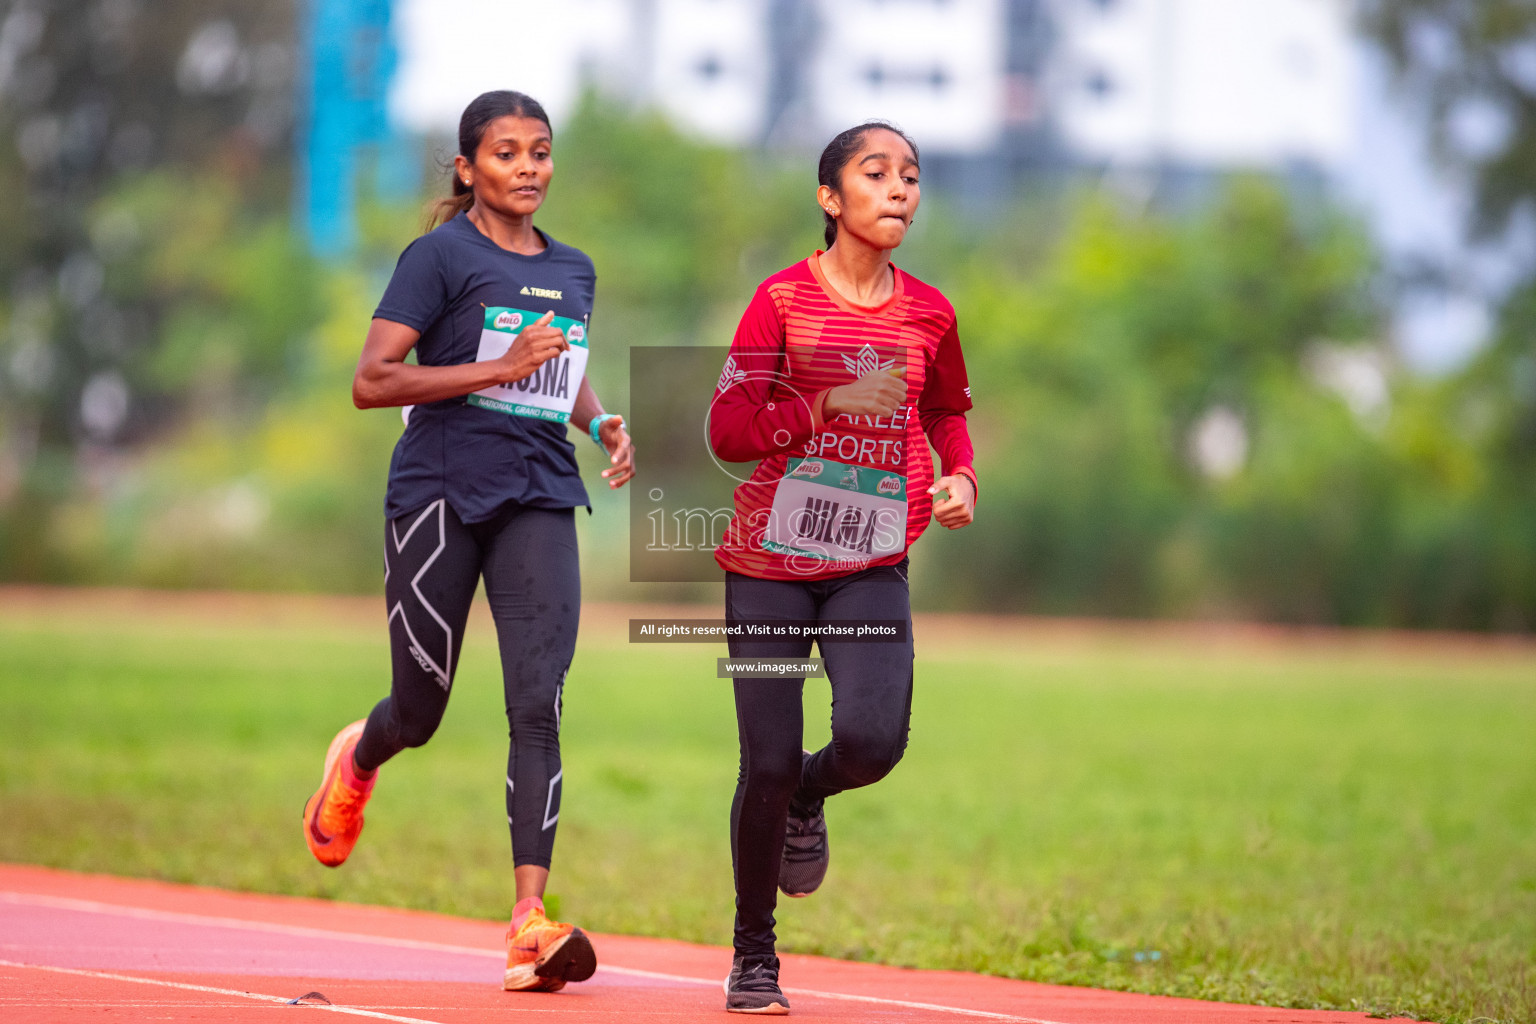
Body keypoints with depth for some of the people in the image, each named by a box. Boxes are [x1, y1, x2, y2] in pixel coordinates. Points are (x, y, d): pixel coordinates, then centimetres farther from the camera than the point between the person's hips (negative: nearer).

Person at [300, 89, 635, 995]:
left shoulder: (574, 270, 14)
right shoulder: (442, 256, -5)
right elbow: (372, 381, -12)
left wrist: (601, 422, 10)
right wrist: (500, 369, -20)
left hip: (538, 500, 4)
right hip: (439, 497, -3)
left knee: (538, 701, -13)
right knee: (419, 712, 6)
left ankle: (531, 923, -19)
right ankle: (357, 762, 45)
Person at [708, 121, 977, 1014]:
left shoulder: (929, 312, 5)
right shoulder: (784, 299, -5)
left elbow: (948, 411, 24)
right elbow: (728, 430, -9)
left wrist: (961, 478, 5)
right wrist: (829, 407, -19)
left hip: (871, 565, 2)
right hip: (769, 560, -2)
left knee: (872, 738, -20)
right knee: (768, 764, -3)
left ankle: (807, 800, 19)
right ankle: (754, 957, 18)